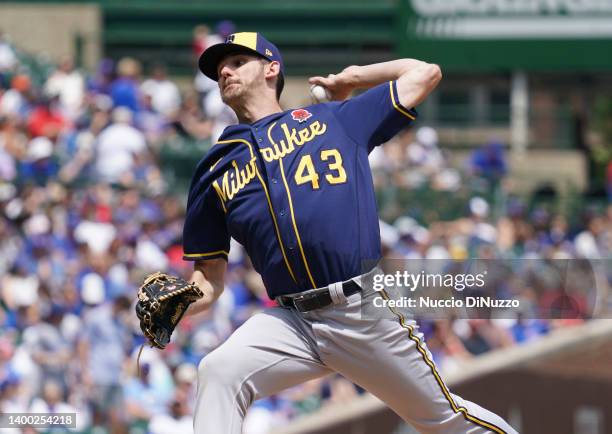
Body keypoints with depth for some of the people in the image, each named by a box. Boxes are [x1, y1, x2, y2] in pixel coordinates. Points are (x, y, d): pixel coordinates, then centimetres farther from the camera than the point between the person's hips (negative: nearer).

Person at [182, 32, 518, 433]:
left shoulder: (335, 119, 11)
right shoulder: (215, 171, 15)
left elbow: (424, 73, 14)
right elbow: (210, 281, 14)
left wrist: (348, 79, 25)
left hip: (366, 310, -2)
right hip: (290, 321, 2)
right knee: (219, 372, -26)